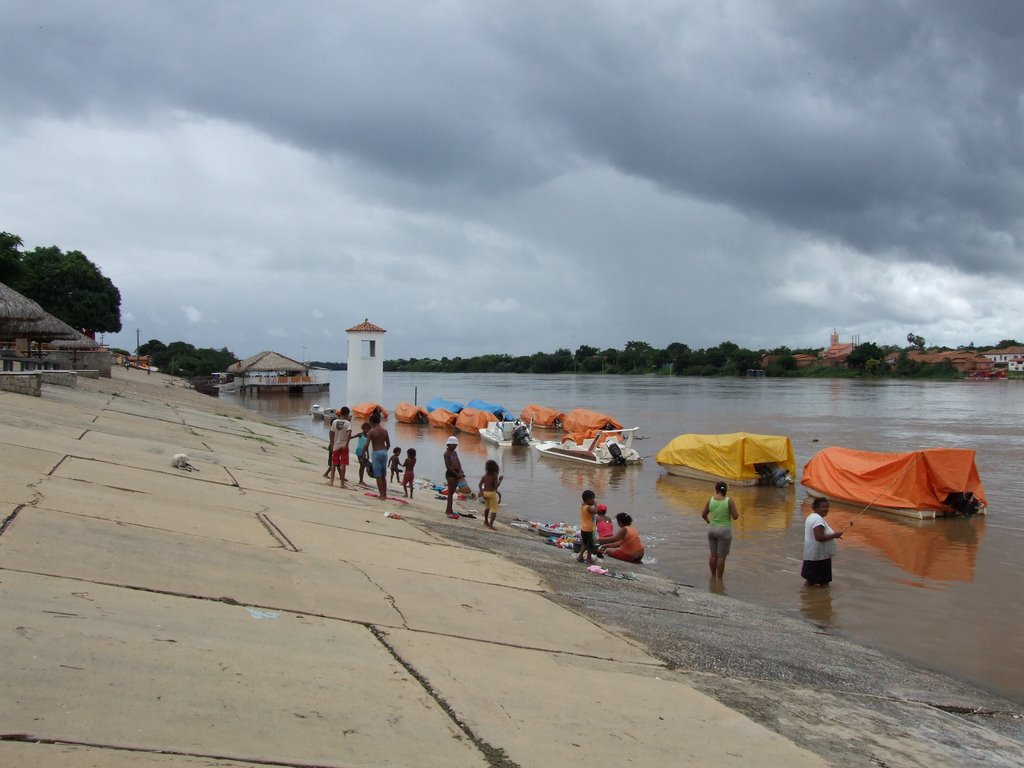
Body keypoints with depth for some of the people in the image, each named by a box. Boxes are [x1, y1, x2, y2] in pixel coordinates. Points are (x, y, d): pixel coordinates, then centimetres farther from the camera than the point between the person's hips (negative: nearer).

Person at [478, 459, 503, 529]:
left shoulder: (484, 475, 2)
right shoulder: (495, 476, -12)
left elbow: (480, 484, -6)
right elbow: (496, 485, -21)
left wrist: (482, 493, -5)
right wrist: (500, 479, -6)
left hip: (485, 493, 6)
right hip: (492, 493, -6)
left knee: (487, 506, 30)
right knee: (494, 509, 0)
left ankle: (486, 521, 44)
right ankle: (491, 524, -15)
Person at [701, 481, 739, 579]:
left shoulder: (711, 500, -2)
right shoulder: (729, 501, -13)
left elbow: (703, 514, 6)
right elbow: (735, 517, -12)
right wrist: (736, 512, 10)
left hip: (712, 530, 4)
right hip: (724, 531, -4)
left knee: (713, 555, 17)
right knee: (721, 557, 3)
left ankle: (713, 576, 28)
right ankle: (719, 579, 8)